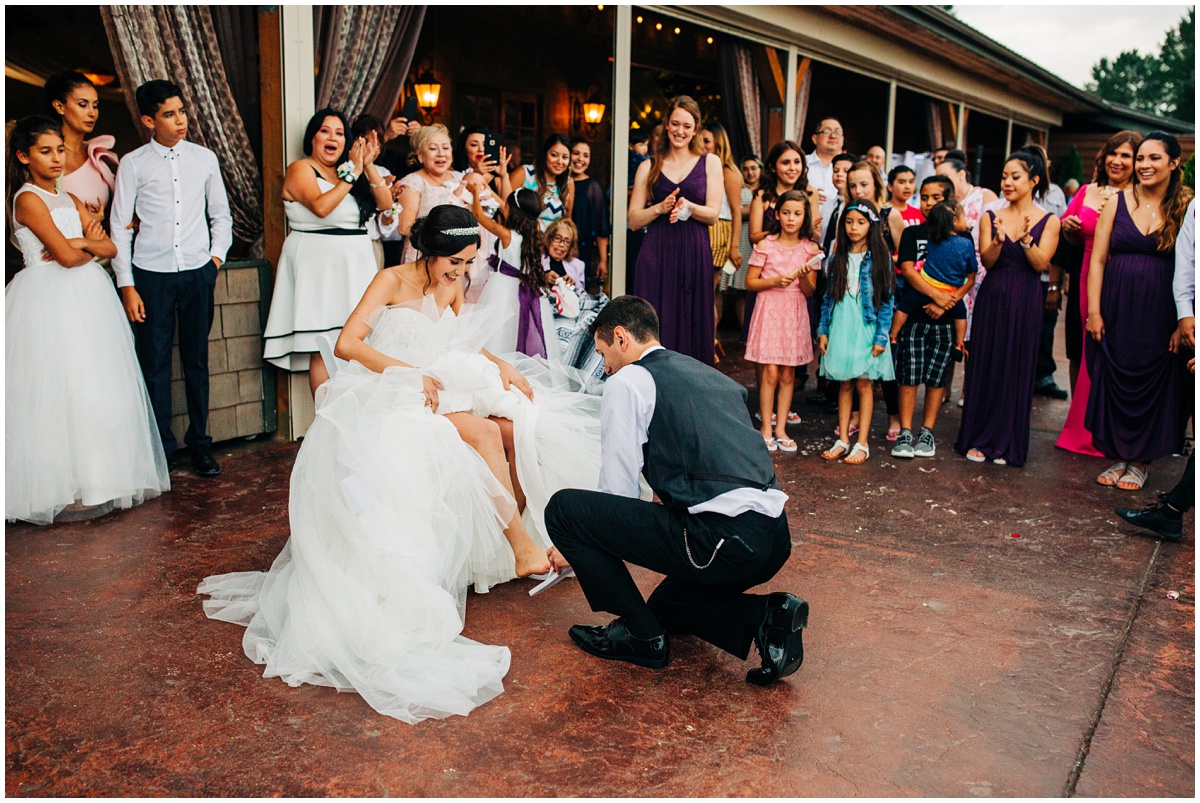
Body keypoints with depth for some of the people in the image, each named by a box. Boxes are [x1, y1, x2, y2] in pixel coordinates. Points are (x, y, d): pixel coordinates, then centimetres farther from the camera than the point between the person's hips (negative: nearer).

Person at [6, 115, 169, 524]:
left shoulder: (71, 200, 18)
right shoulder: (27, 199, -6)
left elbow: (109, 248, 8)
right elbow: (66, 255, -16)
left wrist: (78, 243, -10)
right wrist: (89, 246, 4)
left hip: (86, 298, 8)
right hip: (49, 302, -8)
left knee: (97, 388, 6)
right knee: (59, 389, -7)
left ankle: (95, 481, 14)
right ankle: (63, 491, -1)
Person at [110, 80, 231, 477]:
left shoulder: (204, 159, 6)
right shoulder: (133, 164, 0)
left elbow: (221, 215, 16)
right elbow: (119, 226, 2)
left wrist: (216, 257, 3)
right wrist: (127, 286, -3)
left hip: (198, 273, 2)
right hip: (151, 275, -1)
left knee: (197, 361, 8)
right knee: (154, 363, 2)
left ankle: (200, 443, 18)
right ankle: (161, 446, 13)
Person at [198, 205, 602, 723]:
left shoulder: (453, 287, 12)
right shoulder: (393, 281, -8)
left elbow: (465, 346, 17)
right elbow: (347, 343, -15)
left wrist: (501, 367, -4)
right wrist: (409, 372, -23)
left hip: (442, 391, 7)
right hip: (391, 400, -7)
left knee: (515, 429, -16)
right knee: (484, 432, -28)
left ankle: (511, 543, -8)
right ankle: (522, 546, -21)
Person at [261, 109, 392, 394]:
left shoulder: (348, 170, 16)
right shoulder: (301, 170, 0)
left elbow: (385, 203, 6)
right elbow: (321, 206, -18)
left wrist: (369, 167, -6)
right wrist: (353, 172, -13)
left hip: (355, 264, 6)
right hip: (319, 264, -6)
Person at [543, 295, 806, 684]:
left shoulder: (626, 382, 1)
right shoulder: (713, 376, 24)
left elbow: (619, 491, -2)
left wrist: (575, 547, 17)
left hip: (720, 540, -9)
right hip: (775, 538, 9)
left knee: (563, 508, -1)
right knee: (666, 607, 33)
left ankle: (642, 635, 6)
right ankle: (766, 615, 8)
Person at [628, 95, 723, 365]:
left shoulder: (710, 163, 10)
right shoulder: (649, 167, 10)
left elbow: (713, 214, 1)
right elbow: (634, 220, 6)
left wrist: (687, 206, -17)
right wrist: (661, 207, -12)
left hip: (695, 254, 0)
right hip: (656, 255, 0)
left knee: (692, 325, 1)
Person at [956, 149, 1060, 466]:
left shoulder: (1048, 221, 1)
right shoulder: (991, 217, 4)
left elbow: (1040, 264, -9)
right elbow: (987, 261, -6)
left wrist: (1025, 239, -24)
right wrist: (999, 240, -24)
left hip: (1025, 302, -1)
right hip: (993, 297, 1)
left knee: (1017, 370, 4)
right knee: (985, 366, 3)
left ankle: (1006, 443, 15)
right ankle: (979, 439, 13)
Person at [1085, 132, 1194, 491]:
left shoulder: (1187, 208, -1)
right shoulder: (1117, 203, 4)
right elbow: (1098, 259, 2)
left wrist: (1184, 323, -11)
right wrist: (1093, 311, -4)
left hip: (1159, 314, -2)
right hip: (1115, 311, 2)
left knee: (1152, 384, 6)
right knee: (1112, 380, 6)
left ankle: (1140, 461, 20)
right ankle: (1118, 457, 21)